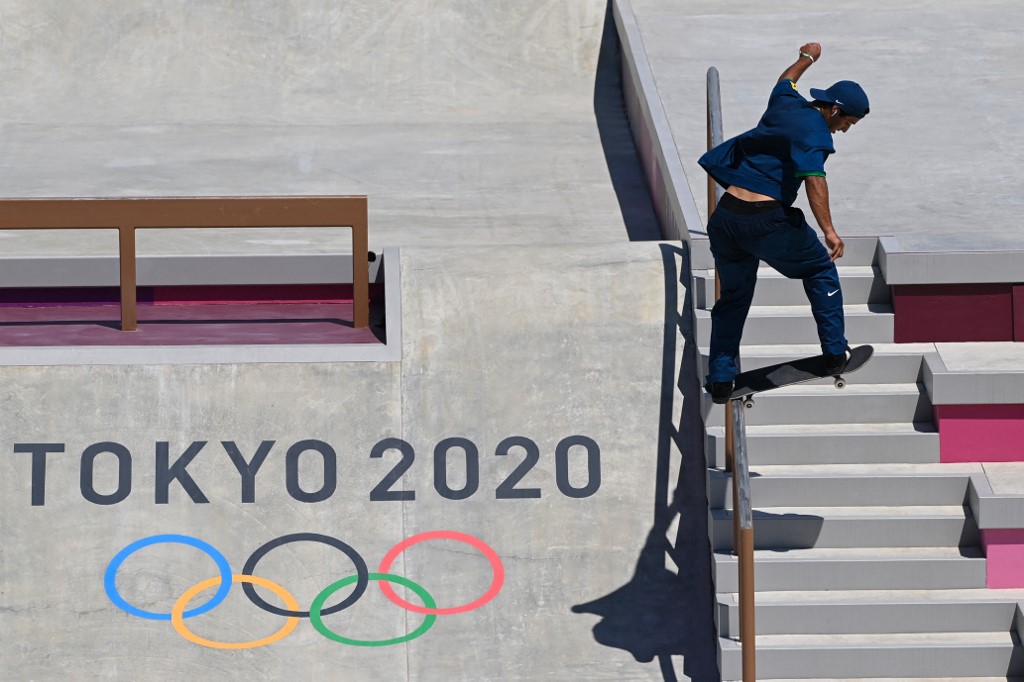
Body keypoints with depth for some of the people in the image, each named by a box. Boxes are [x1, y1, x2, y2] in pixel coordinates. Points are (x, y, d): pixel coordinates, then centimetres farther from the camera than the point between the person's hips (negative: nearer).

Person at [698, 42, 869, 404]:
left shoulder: (786, 104, 13)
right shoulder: (814, 130, -9)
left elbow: (786, 80, 39)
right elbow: (814, 176, -26)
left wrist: (807, 58, 60)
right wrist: (828, 230, -34)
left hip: (725, 217, 7)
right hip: (766, 221, -7)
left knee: (734, 296, 20)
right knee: (820, 269, 17)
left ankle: (720, 379, 17)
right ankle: (834, 353, 19)